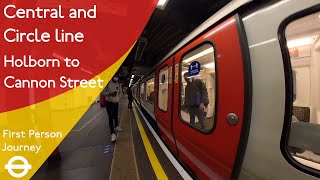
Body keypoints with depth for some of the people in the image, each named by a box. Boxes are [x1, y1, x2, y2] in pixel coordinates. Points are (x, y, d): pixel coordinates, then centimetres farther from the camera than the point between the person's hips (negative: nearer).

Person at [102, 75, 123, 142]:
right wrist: (110, 94, -23)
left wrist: (118, 98, 0)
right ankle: (113, 133, -3)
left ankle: (116, 126, 42)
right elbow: (103, 92, -8)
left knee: (116, 116, 19)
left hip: (116, 102, 5)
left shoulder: (119, 84, 3)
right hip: (109, 102, -4)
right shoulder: (108, 83, -11)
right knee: (111, 117, -7)